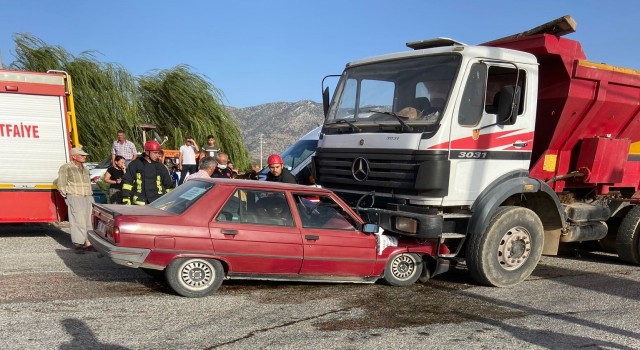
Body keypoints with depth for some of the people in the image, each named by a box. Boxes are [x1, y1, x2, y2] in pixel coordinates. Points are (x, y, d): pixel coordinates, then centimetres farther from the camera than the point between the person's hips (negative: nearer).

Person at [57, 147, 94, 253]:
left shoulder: (85, 169, 21)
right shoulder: (66, 168, 0)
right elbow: (61, 185, -1)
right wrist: (67, 197, -4)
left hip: (87, 198, 7)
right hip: (75, 197, -6)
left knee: (89, 220, 3)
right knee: (78, 220, -11)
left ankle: (88, 243, 8)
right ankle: (78, 244, -7)